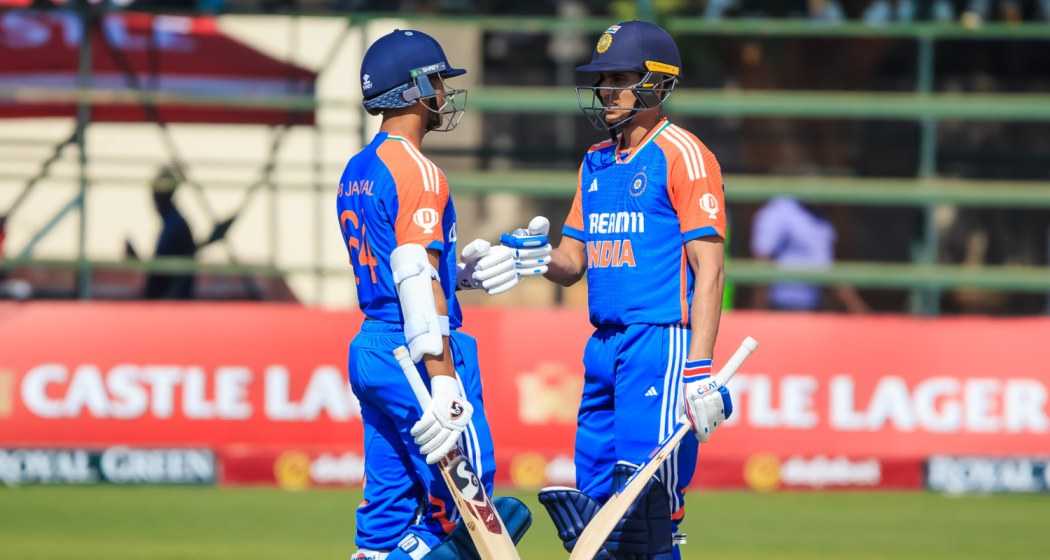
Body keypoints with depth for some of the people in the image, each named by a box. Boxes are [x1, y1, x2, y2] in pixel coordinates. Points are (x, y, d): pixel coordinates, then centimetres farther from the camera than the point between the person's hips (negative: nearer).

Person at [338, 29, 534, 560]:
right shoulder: (416, 173, -13)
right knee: (458, 502, -6)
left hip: (368, 350, 9)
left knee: (388, 506, 11)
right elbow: (417, 284, -20)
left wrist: (463, 270, 12)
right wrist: (443, 381, -24)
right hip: (414, 355, -9)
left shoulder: (356, 172, 15)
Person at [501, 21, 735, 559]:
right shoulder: (596, 162, 18)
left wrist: (700, 370, -19)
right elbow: (572, 265, 22)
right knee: (595, 504, 5)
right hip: (604, 347, 8)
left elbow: (708, 270, -11)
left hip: (661, 342, -8)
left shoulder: (683, 155, -6)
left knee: (645, 509, -14)